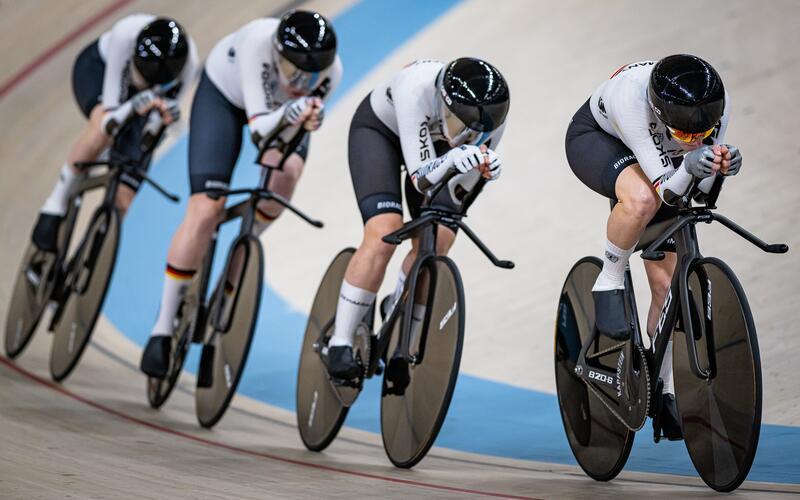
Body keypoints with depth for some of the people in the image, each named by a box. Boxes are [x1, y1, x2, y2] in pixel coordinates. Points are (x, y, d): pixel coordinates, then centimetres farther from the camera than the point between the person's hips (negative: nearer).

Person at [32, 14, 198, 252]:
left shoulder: (187, 63, -35)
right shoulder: (125, 34, -41)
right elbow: (109, 117, -36)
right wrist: (133, 108, -57)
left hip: (134, 98, 2)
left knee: (123, 202, -13)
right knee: (104, 128, -40)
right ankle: (56, 204, -21)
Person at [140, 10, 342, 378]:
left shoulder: (330, 71, -32)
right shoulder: (258, 40, -41)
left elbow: (281, 138, -28)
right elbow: (259, 128, -41)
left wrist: (304, 122, -48)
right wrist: (288, 113, -60)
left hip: (279, 104, 3)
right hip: (223, 93, -3)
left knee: (286, 173, -30)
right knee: (206, 211, -15)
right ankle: (163, 327, -2)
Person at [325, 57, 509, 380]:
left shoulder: (492, 112, -31)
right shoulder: (417, 87, -43)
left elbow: (457, 192, -26)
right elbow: (421, 177, -42)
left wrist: (482, 169, -46)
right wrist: (453, 159, -61)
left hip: (434, 141, 4)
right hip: (378, 130, -4)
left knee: (434, 245, -12)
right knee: (385, 234, -24)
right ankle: (340, 343, -12)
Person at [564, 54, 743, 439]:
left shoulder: (717, 103, -29)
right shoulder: (631, 98, -42)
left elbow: (699, 187, -17)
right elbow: (666, 191, -39)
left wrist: (720, 167, -38)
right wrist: (687, 169, -59)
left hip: (649, 156, 4)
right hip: (594, 139, -4)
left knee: (666, 284, -2)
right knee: (642, 198, -41)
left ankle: (664, 388, 13)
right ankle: (608, 284, -15)